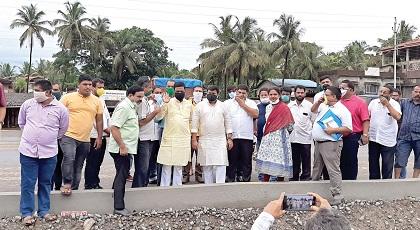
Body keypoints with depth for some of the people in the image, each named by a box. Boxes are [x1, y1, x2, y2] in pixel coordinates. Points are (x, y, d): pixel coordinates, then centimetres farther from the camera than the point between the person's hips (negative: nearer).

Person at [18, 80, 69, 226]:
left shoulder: (60, 108, -5)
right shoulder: (28, 104, -1)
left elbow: (62, 129, 9)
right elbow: (21, 122, 15)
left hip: (49, 153, 0)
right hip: (28, 151, 0)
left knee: (45, 183, 12)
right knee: (27, 184, 5)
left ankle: (44, 211, 25)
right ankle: (26, 213, 18)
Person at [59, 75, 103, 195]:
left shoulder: (96, 101, 8)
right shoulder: (68, 97, -1)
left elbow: (99, 120, 11)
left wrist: (99, 137, 7)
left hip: (85, 140, 4)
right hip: (68, 136, -4)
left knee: (78, 166, 12)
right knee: (69, 158, -25)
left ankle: (74, 188, 25)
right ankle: (66, 184, -9)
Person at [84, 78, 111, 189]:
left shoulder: (101, 100, 16)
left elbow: (107, 116, 17)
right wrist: (108, 130, -12)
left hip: (103, 136, 8)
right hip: (94, 137, -8)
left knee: (98, 162, 15)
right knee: (92, 162, 0)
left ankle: (95, 183, 25)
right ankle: (89, 185, 9)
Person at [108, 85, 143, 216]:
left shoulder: (131, 107, 16)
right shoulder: (124, 107, -16)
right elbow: (114, 128, -23)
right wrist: (122, 147, -24)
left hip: (125, 148, 10)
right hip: (121, 148, -10)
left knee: (122, 175, 15)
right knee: (121, 176, -5)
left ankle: (118, 206, 26)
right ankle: (119, 207, 1)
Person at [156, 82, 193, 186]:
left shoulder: (189, 104, 9)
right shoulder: (169, 103, -2)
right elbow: (158, 117, -11)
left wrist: (190, 136, 17)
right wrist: (164, 103, -22)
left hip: (184, 140, 3)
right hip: (169, 139, -3)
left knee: (179, 166, 10)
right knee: (166, 165, 1)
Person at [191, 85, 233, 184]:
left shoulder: (223, 106, 9)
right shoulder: (200, 106, 5)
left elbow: (228, 123, 10)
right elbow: (195, 124, 2)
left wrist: (229, 138, 4)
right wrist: (194, 139, -4)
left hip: (220, 141, 0)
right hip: (204, 141, 0)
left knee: (220, 165, -6)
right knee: (206, 166, 4)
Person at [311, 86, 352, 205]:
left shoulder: (342, 110, -10)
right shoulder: (324, 106, 14)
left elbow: (348, 128, -14)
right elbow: (313, 109, 30)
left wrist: (333, 130, -21)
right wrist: (318, 102, 11)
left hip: (330, 144, -9)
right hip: (318, 142, 9)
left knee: (333, 170, -9)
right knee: (316, 167, 20)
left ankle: (337, 196, -6)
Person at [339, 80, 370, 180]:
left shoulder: (360, 102, -4)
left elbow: (365, 120, -10)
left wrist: (365, 134, -17)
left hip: (352, 137, -5)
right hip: (339, 136, 5)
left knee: (351, 160, 4)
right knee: (341, 160, 13)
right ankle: (342, 179, 25)